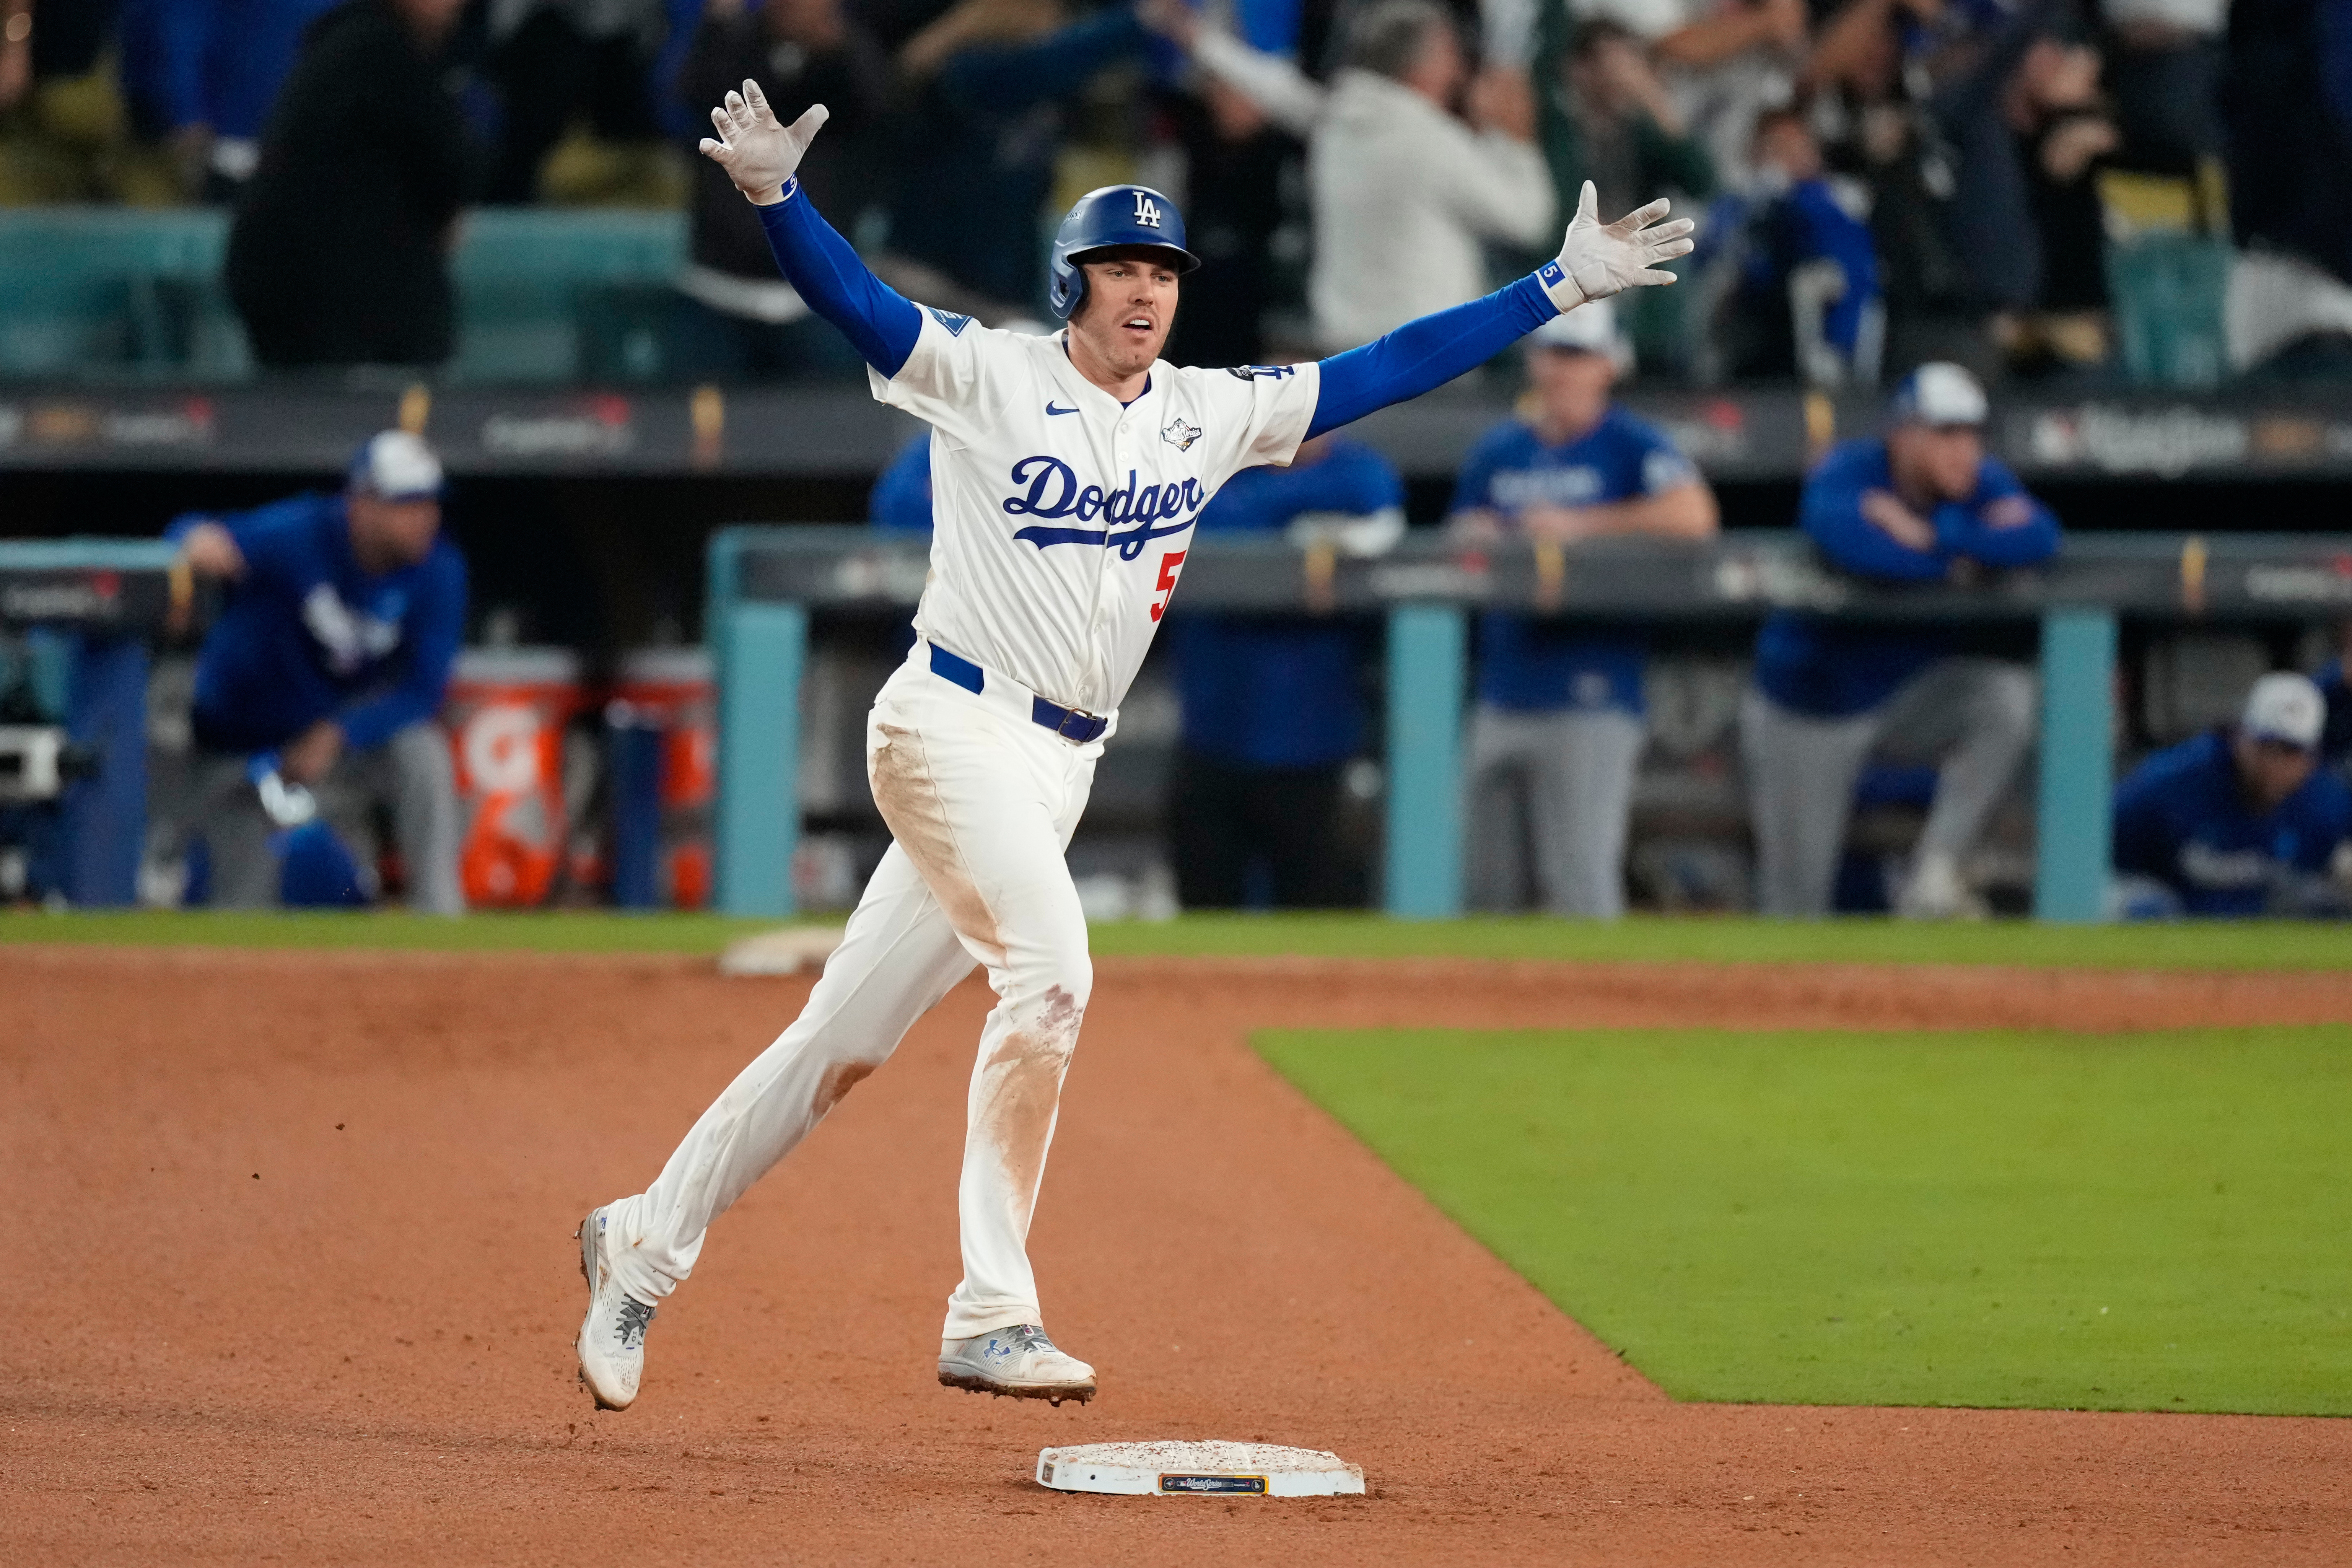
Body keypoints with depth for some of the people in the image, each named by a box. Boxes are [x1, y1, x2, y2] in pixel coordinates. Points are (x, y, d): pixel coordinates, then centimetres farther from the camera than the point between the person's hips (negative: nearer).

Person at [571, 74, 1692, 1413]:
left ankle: (647, 1245, 22)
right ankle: (993, 1320, -21)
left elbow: (1388, 371, 10)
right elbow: (849, 297, -18)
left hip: (1062, 769, 6)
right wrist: (776, 196, -38)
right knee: (1049, 965, -24)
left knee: (846, 1043, 9)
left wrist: (1561, 289, 6)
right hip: (955, 731, -6)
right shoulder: (986, 376, -5)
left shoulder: (1214, 413, 10)